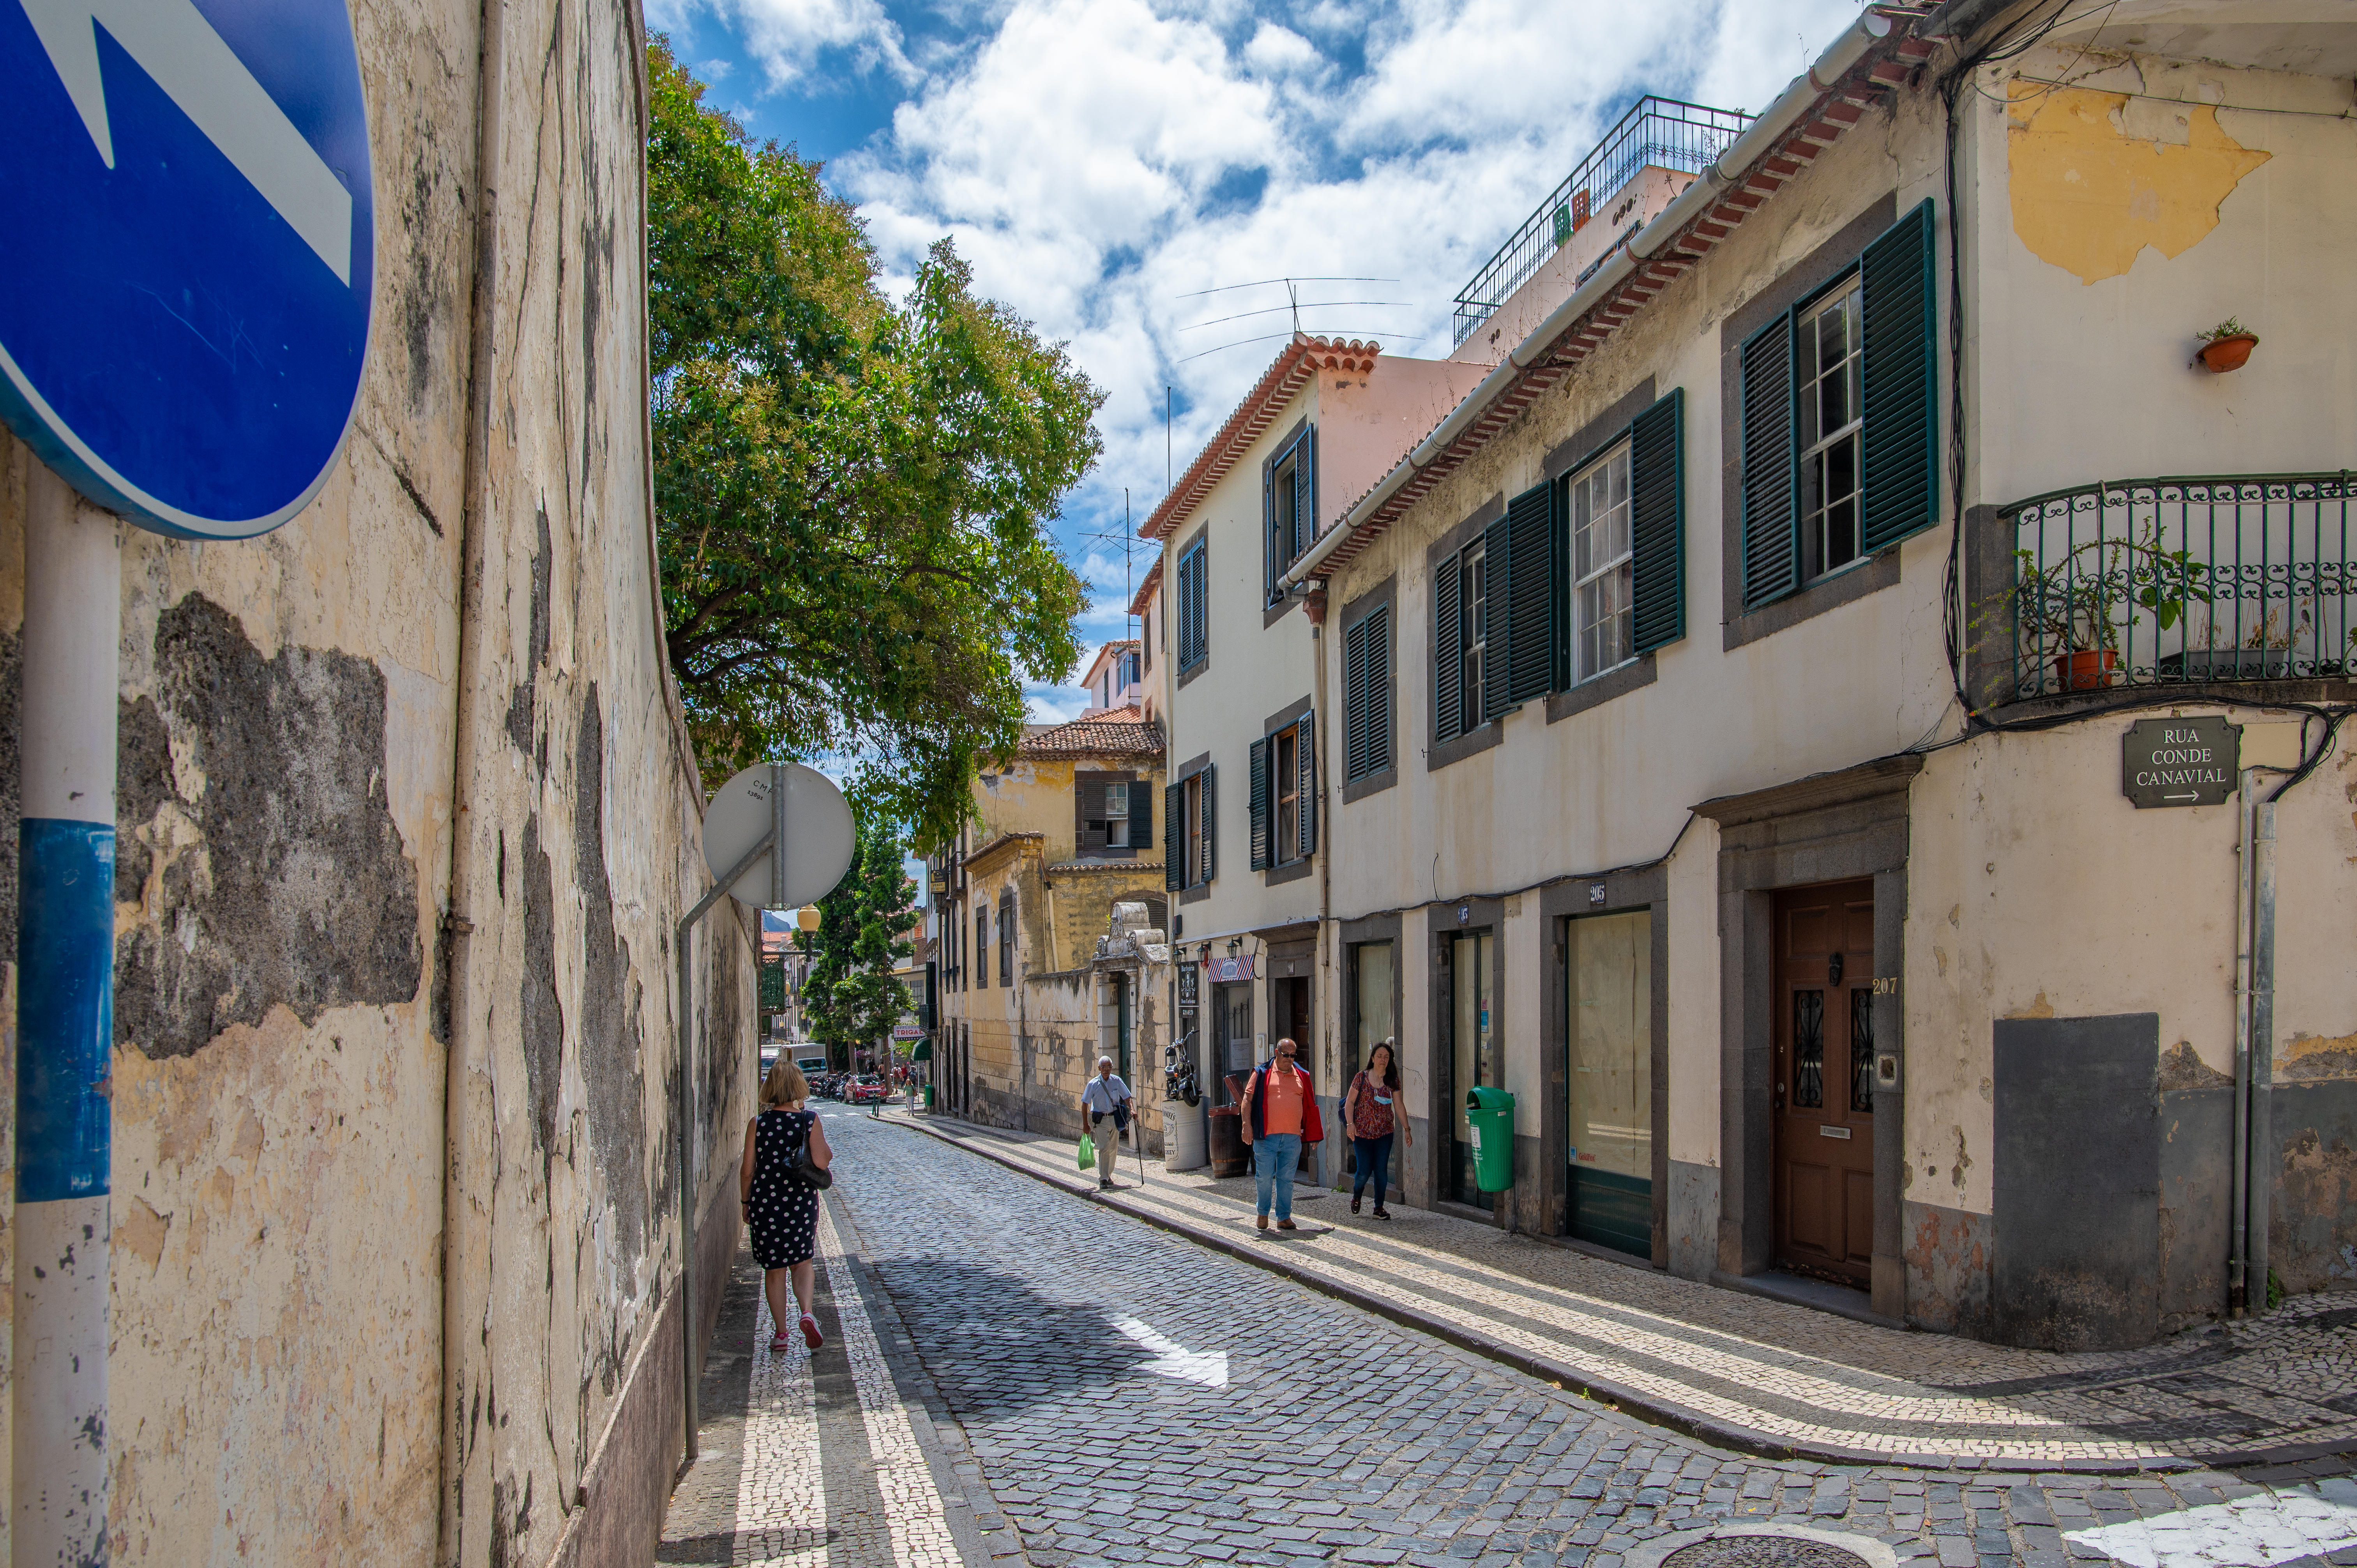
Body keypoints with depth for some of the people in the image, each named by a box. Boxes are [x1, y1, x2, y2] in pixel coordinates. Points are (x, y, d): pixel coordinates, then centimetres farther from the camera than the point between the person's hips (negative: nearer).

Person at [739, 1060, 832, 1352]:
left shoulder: (757, 1124, -4)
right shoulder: (809, 1120, -6)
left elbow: (747, 1171, -2)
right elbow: (822, 1162, -12)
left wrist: (745, 1202, 10)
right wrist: (828, 1152, 9)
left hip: (766, 1202, 0)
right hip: (802, 1201, 0)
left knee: (774, 1268, 12)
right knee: (802, 1260, 16)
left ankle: (780, 1333, 15)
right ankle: (807, 1312, -8)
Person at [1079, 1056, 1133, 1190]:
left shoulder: (1117, 1081, 0)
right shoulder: (1093, 1084, -7)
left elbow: (1127, 1097, 7)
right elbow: (1085, 1104, -2)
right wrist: (1086, 1124, -3)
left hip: (1115, 1118, 3)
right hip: (1100, 1120, -3)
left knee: (1114, 1149, 9)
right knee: (1105, 1148, -14)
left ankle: (1108, 1175, 26)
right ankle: (1103, 1180, -11)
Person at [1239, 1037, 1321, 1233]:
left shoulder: (1301, 1076, 13)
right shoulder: (1262, 1073, 2)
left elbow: (1309, 1106, 18)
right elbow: (1248, 1099, -1)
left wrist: (1313, 1134, 17)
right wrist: (1247, 1124, -11)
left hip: (1292, 1137, 3)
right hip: (1266, 1136, -3)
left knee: (1286, 1179, 6)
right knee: (1264, 1177, 0)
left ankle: (1284, 1218, 14)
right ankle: (1263, 1214, 19)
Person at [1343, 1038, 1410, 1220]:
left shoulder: (1393, 1080, 3)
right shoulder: (1362, 1077, -4)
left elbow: (1398, 1106, 8)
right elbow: (1350, 1102, -1)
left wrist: (1407, 1129, 6)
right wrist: (1350, 1124, -13)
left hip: (1385, 1132, 2)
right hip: (1362, 1132, -2)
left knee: (1381, 1170, -3)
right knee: (1365, 1171, -1)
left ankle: (1379, 1207, 11)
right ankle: (1356, 1197, 29)